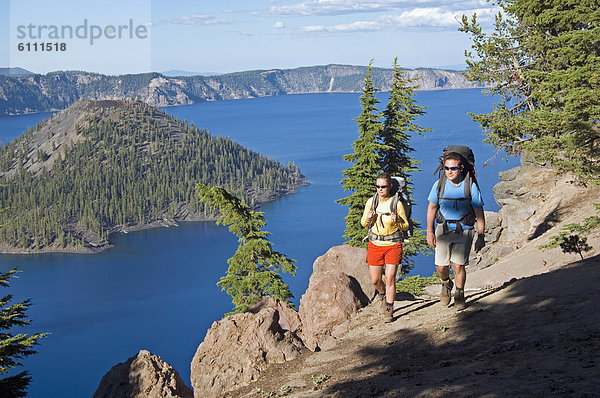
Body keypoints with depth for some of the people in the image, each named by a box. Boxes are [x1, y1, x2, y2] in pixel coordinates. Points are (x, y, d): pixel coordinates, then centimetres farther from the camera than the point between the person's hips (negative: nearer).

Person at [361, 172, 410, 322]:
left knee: (390, 278, -8)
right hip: (375, 244, 3)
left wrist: (396, 221, -22)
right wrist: (368, 218, -13)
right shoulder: (371, 202, -1)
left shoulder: (397, 203, -8)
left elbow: (406, 226, -1)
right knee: (375, 280, 7)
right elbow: (364, 223, 10)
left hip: (393, 244, -3)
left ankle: (389, 310, 6)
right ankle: (383, 295, 41)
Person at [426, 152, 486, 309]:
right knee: (441, 266, -2)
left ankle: (459, 295, 16)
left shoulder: (471, 186, -8)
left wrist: (481, 236, -6)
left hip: (464, 230, -2)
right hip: (444, 229, 2)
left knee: (458, 265, -9)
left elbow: (479, 213, -4)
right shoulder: (439, 185, -3)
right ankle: (446, 284, 33)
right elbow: (432, 208, 7)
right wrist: (430, 231, 2)